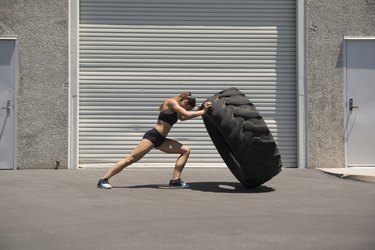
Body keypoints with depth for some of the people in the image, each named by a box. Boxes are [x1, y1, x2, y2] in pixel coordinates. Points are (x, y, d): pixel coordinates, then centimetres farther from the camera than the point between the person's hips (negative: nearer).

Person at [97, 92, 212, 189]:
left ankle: (175, 180, 2)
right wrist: (203, 112, -10)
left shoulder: (175, 107, 17)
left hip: (161, 139, 10)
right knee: (131, 159, -13)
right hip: (152, 136, -10)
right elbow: (186, 114, -19)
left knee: (185, 151, 4)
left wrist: (201, 110, 16)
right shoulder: (171, 102, -10)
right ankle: (103, 180, -9)